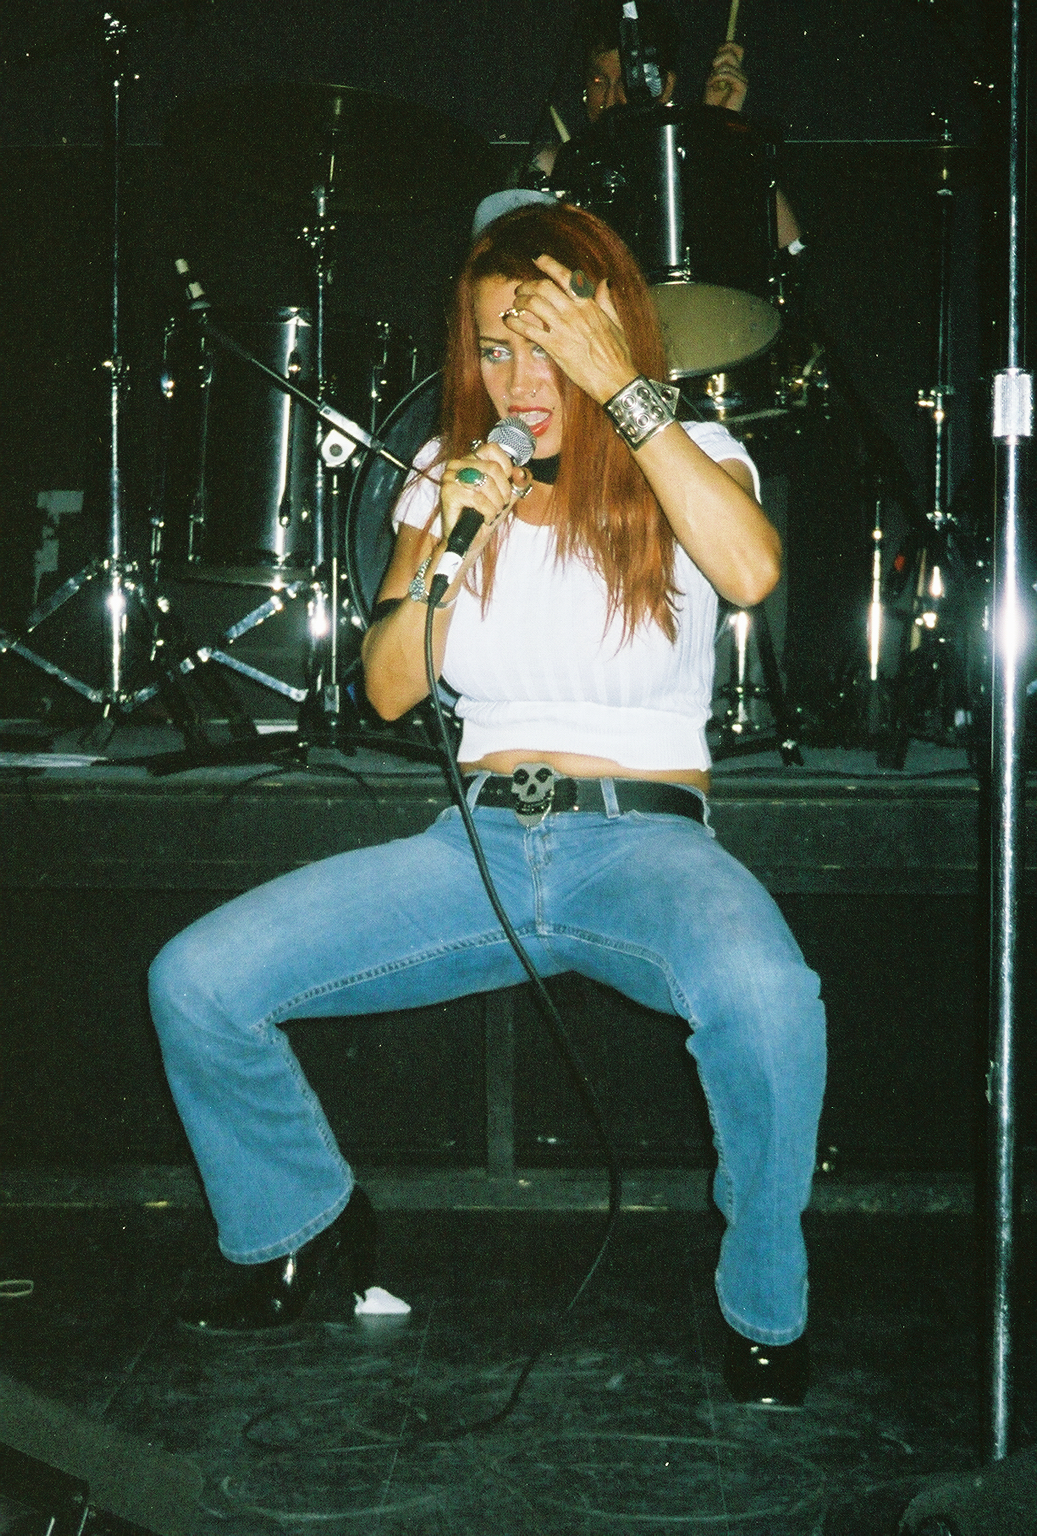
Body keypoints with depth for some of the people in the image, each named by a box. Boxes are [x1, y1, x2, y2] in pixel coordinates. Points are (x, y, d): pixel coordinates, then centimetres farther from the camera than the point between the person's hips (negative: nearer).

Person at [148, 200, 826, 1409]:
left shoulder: (688, 459, 3)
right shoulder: (448, 472, 11)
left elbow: (751, 570, -21)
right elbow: (389, 688, 4)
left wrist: (624, 390, -18)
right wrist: (450, 541, -11)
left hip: (646, 841, -3)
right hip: (479, 842, 3)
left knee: (765, 995, -38)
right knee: (195, 981, -13)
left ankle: (763, 1308, -9)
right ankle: (295, 1226, 17)